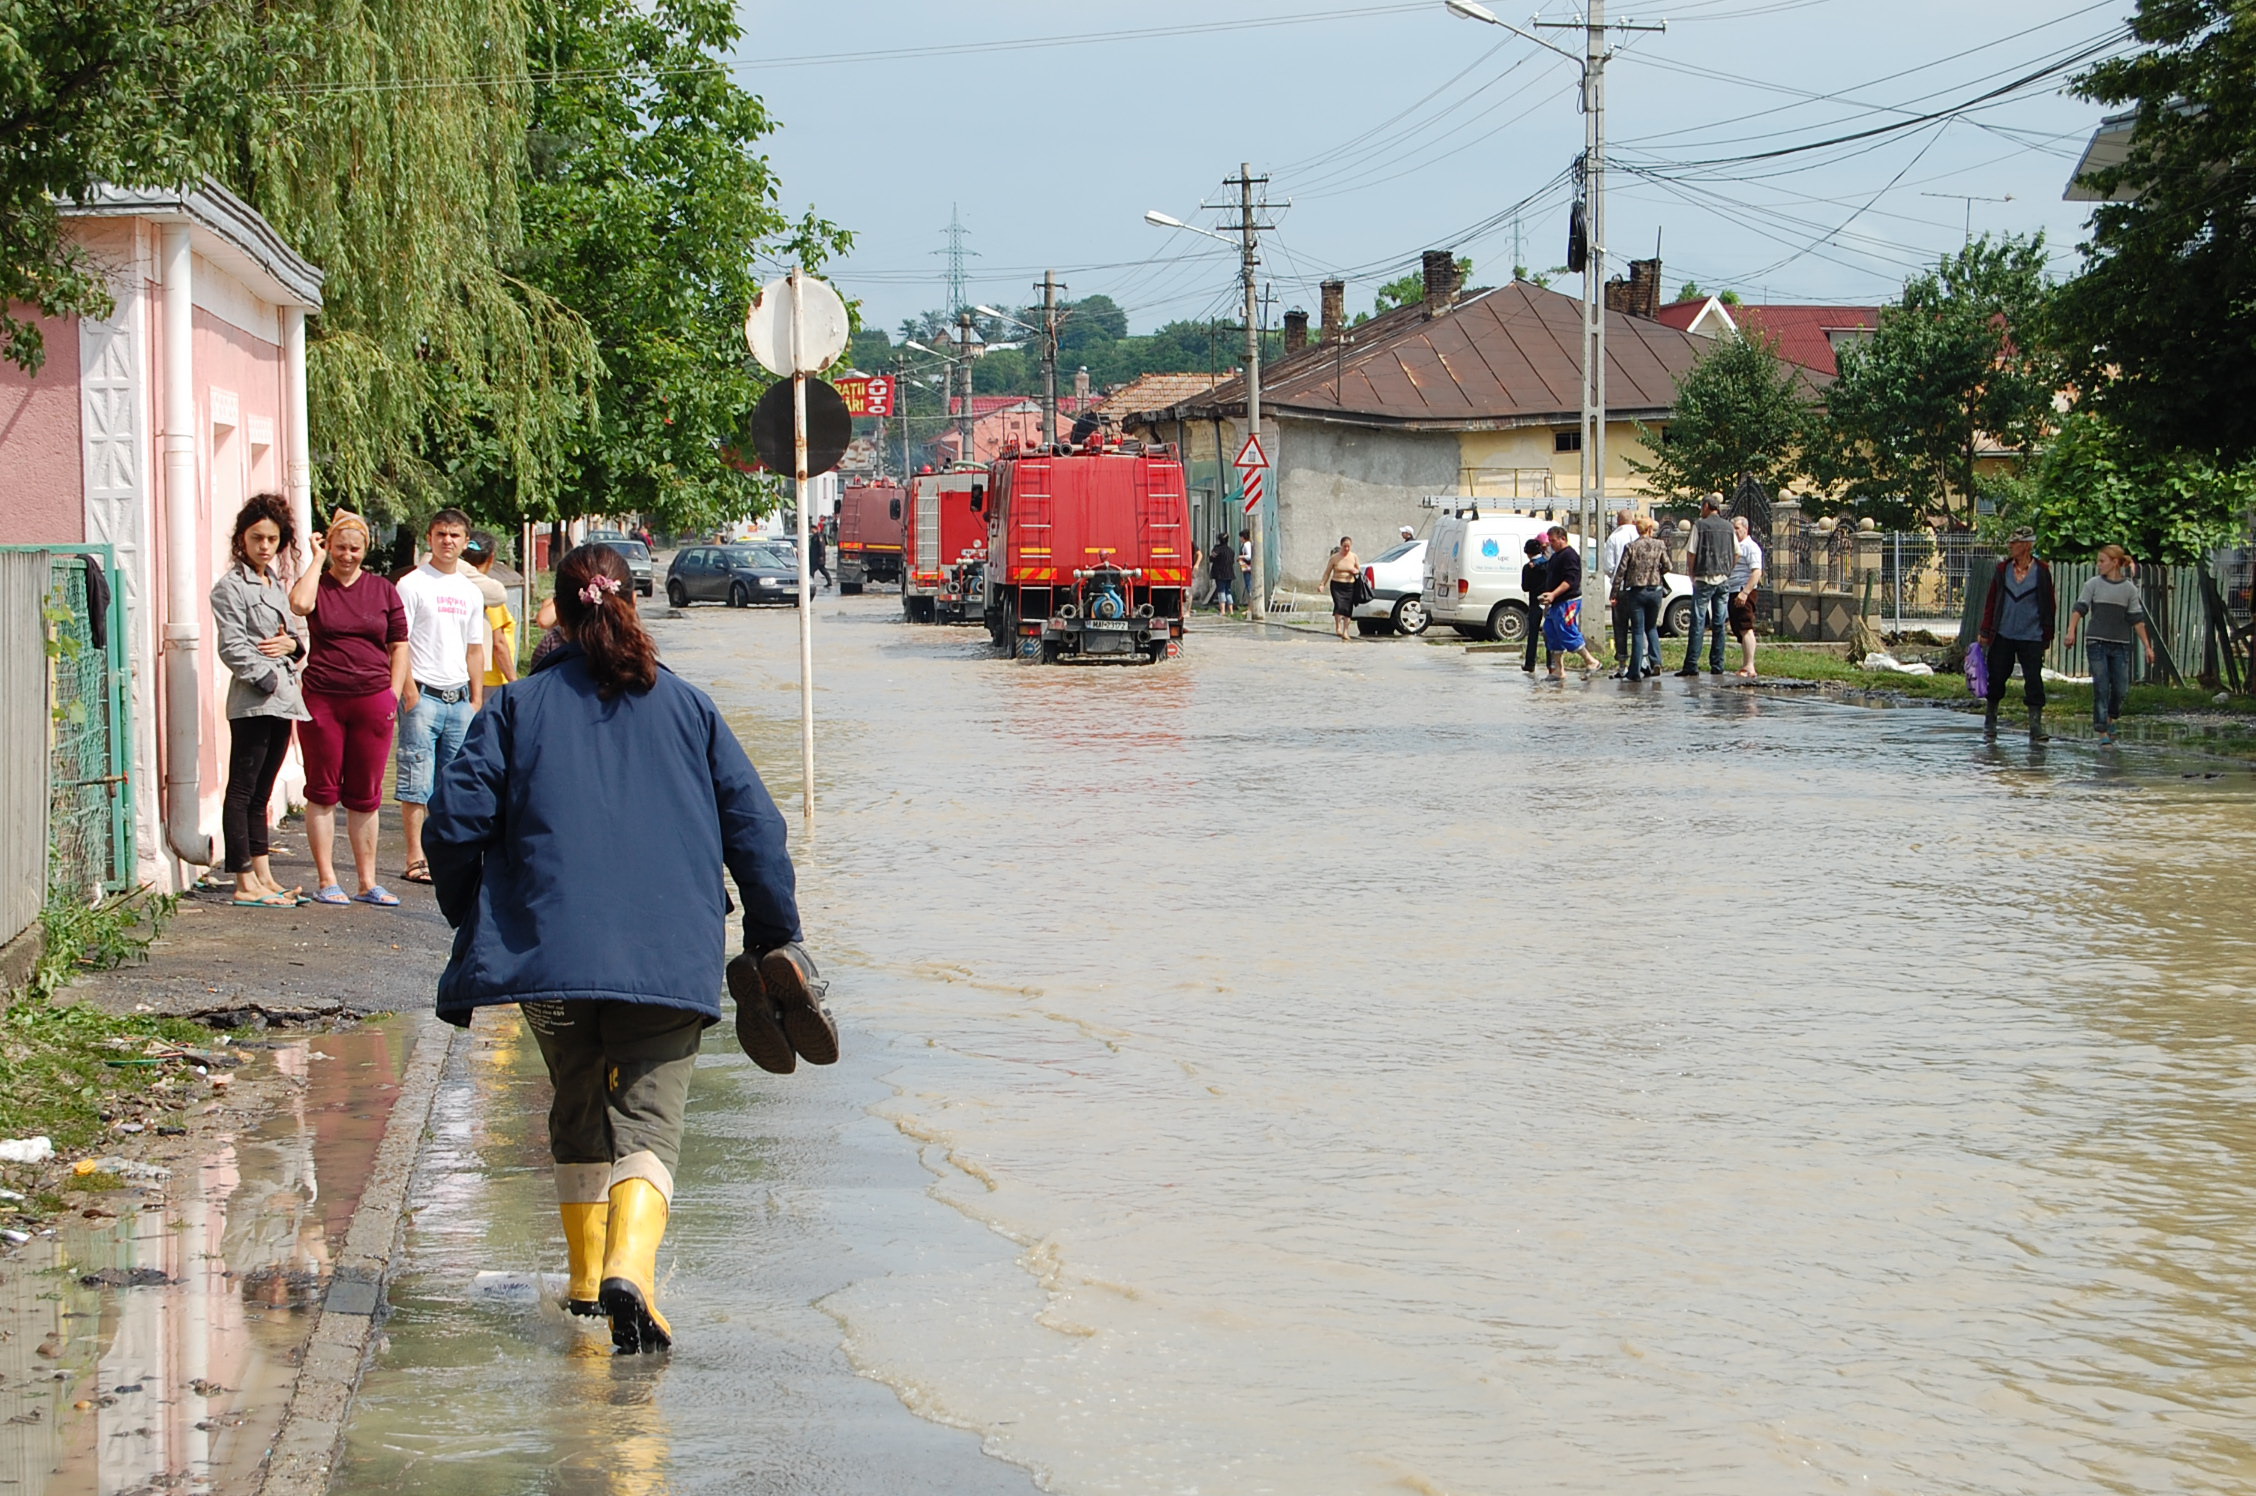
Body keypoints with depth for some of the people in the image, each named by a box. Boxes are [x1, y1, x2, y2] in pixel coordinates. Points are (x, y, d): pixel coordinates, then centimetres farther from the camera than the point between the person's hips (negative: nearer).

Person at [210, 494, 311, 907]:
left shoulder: (278, 586, 20)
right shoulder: (231, 586, -4)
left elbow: (301, 633, 24)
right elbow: (231, 646, -11)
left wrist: (293, 644, 1)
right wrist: (266, 679, -16)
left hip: (283, 699, 8)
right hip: (252, 701, -8)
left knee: (261, 794, 12)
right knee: (242, 791, -6)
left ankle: (264, 876, 15)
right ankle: (246, 884, -7)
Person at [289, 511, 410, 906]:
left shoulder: (383, 590, 10)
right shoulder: (317, 583, 4)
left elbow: (399, 647, 13)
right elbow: (300, 604, -21)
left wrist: (393, 695, 3)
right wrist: (316, 559, -8)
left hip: (372, 700, 2)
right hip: (322, 700, -2)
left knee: (365, 796, 7)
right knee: (323, 792, 2)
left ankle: (367, 882, 13)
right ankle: (327, 880, 7)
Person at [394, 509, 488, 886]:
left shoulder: (471, 592, 15)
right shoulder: (412, 584, -2)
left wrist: (477, 699, 13)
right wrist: (410, 692, -15)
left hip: (459, 697, 6)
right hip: (423, 695, -6)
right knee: (417, 781, -6)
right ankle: (416, 859, -5)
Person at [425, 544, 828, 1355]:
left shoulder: (519, 706, 6)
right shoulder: (686, 706, 10)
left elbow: (455, 818, 0)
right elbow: (753, 825, 7)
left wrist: (469, 916, 17)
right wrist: (776, 937, 15)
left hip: (549, 948, 1)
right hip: (671, 953, -1)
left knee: (579, 1108, 20)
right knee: (649, 1116, -4)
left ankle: (587, 1274, 28)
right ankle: (629, 1265, -28)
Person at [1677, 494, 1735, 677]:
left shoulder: (1700, 526, -5)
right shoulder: (1728, 526, 9)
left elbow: (1691, 554, -7)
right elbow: (1737, 553, 14)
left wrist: (1692, 575, 4)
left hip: (1704, 579, -4)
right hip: (1724, 580, 4)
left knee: (1698, 623, -5)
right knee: (1719, 624, 6)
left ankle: (1691, 664, -9)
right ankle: (1717, 665, 6)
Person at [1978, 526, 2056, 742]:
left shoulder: (2041, 572, 0)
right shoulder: (2002, 569, 5)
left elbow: (2049, 605, 4)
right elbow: (1991, 601, 9)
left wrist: (2047, 636, 2)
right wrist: (1985, 632, 6)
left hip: (2031, 637, -2)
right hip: (2003, 636, 2)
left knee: (2034, 681, -5)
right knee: (1996, 678, 7)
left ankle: (2036, 726, -1)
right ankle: (1990, 723, 21)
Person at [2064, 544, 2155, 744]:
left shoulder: (2129, 589, 7)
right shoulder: (2093, 585, 4)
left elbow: (2137, 620, 8)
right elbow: (2080, 609, -2)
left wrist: (2147, 646, 5)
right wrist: (2071, 631, -17)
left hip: (2120, 645, 2)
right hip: (2097, 643, -1)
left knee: (2121, 689, 0)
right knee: (2101, 688, -7)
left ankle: (2112, 718, 27)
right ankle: (2102, 732, -2)